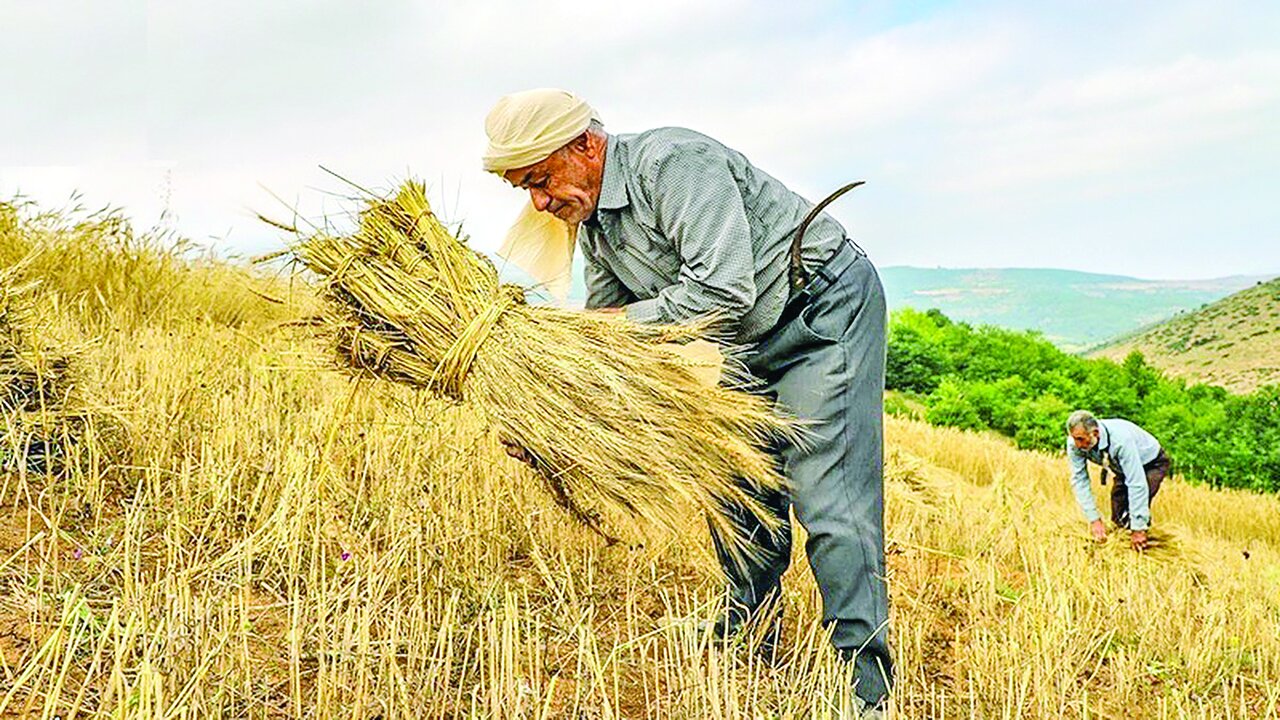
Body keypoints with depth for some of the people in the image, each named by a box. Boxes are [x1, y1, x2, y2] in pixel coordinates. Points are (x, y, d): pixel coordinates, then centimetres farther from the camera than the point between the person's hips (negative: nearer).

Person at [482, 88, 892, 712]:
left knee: (827, 500, -14)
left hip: (826, 313, -9)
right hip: (753, 342, 9)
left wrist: (620, 322, -24)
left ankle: (869, 688, -7)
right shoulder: (591, 216, 4)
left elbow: (724, 290, -34)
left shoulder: (674, 163, -26)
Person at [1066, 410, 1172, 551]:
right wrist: (1094, 520, -26)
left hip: (1152, 463, -6)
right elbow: (1079, 480, -21)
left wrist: (1138, 529, -38)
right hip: (1124, 469, 6)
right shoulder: (1075, 444, -28)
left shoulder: (1121, 440, -43)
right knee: (1119, 519, -2)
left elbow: (1137, 484, -41)